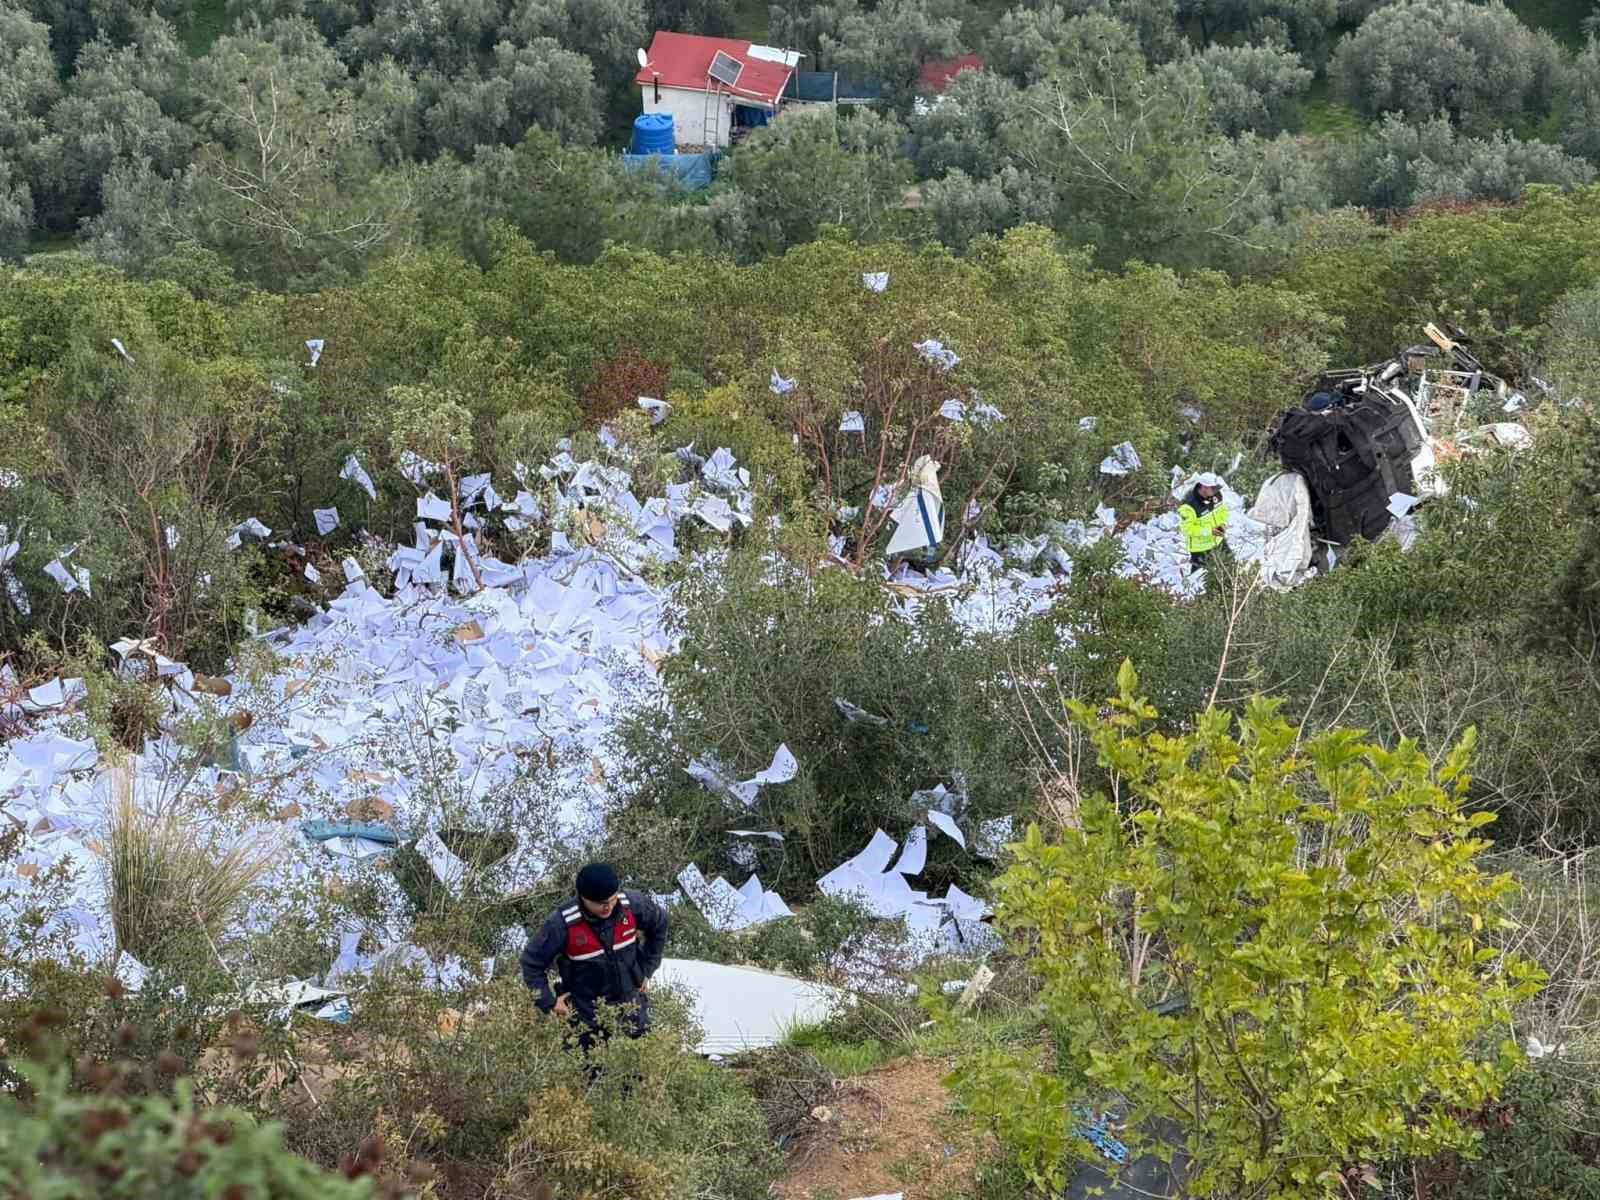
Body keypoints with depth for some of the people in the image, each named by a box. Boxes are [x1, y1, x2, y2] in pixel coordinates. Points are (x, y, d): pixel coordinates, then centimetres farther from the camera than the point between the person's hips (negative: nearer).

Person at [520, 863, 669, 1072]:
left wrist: (647, 969, 8)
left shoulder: (633, 905, -16)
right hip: (587, 1015, -3)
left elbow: (659, 923, 6)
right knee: (593, 1074, 6)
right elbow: (532, 962, -11)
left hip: (631, 1005, 3)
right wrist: (549, 1003, -12)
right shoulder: (563, 925, -25)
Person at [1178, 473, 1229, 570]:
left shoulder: (1216, 494, -15)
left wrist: (1223, 523, -14)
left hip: (1217, 539, 6)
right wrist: (1209, 531, -32)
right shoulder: (1189, 505, -36)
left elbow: (1223, 509, 5)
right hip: (1199, 546, -6)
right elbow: (1187, 528, -28)